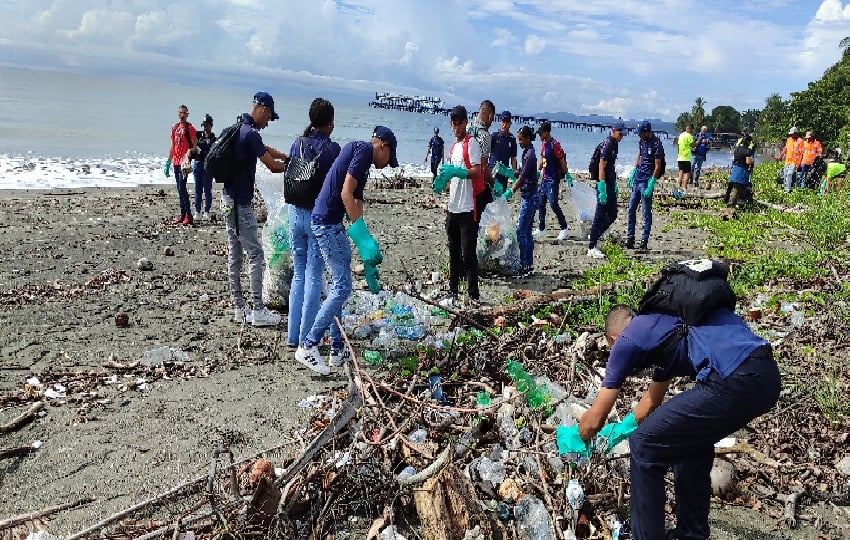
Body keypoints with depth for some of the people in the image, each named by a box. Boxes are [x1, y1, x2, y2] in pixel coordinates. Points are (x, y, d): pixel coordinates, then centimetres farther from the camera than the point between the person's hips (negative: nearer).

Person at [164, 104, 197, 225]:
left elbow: (195, 146, -8)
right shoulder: (174, 128, 15)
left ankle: (188, 216, -9)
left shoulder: (190, 128, -5)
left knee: (182, 187, -12)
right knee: (179, 188, 9)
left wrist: (189, 153, -28)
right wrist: (168, 162, 17)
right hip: (176, 161, 7)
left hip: (184, 162, -7)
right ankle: (182, 214, 14)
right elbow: (172, 146, 19)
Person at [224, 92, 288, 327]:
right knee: (255, 255, -6)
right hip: (240, 202, -10)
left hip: (230, 199, 10)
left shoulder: (240, 129, 13)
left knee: (234, 255, 10)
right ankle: (258, 311, -4)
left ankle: (239, 308, 16)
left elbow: (266, 150, 27)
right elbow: (273, 166, -12)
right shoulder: (250, 134, -17)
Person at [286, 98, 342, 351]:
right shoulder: (331, 148, -12)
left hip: (296, 213, 6)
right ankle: (307, 337, 5)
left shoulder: (297, 144, 4)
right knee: (314, 277, 1)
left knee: (299, 275, 14)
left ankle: (293, 335, 18)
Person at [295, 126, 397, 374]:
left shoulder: (360, 157, 22)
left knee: (338, 286, 14)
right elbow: (345, 193, -17)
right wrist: (361, 235, -18)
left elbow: (356, 202, 21)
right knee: (342, 287, -7)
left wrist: (369, 255, 21)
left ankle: (337, 349, 20)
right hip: (327, 222, -10)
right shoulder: (363, 149, -6)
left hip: (330, 223, 10)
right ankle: (308, 346, -3)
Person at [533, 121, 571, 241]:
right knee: (541, 203, 12)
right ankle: (540, 229, 22)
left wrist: (567, 175, -12)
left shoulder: (554, 144, -17)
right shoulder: (543, 143, 9)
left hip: (553, 179, -9)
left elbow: (562, 161, -14)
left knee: (553, 204, -10)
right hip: (545, 178, 9)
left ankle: (564, 230, -1)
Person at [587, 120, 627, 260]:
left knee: (612, 215, 15)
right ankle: (592, 248, 1)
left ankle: (594, 236, 26)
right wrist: (602, 191, -23)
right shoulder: (607, 145, -16)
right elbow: (601, 168, -20)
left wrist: (615, 186, 22)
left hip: (611, 184, 10)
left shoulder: (615, 144, 13)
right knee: (600, 216, -5)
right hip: (604, 185, -9)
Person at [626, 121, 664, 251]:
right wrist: (633, 172, 14)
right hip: (637, 179, 8)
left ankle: (644, 241, 4)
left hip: (647, 181, -8)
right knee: (631, 209, 9)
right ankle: (630, 238, 18)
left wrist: (651, 186, -19)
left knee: (646, 212, -2)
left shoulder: (657, 145, -14)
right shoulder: (642, 141, 9)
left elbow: (657, 167, -16)